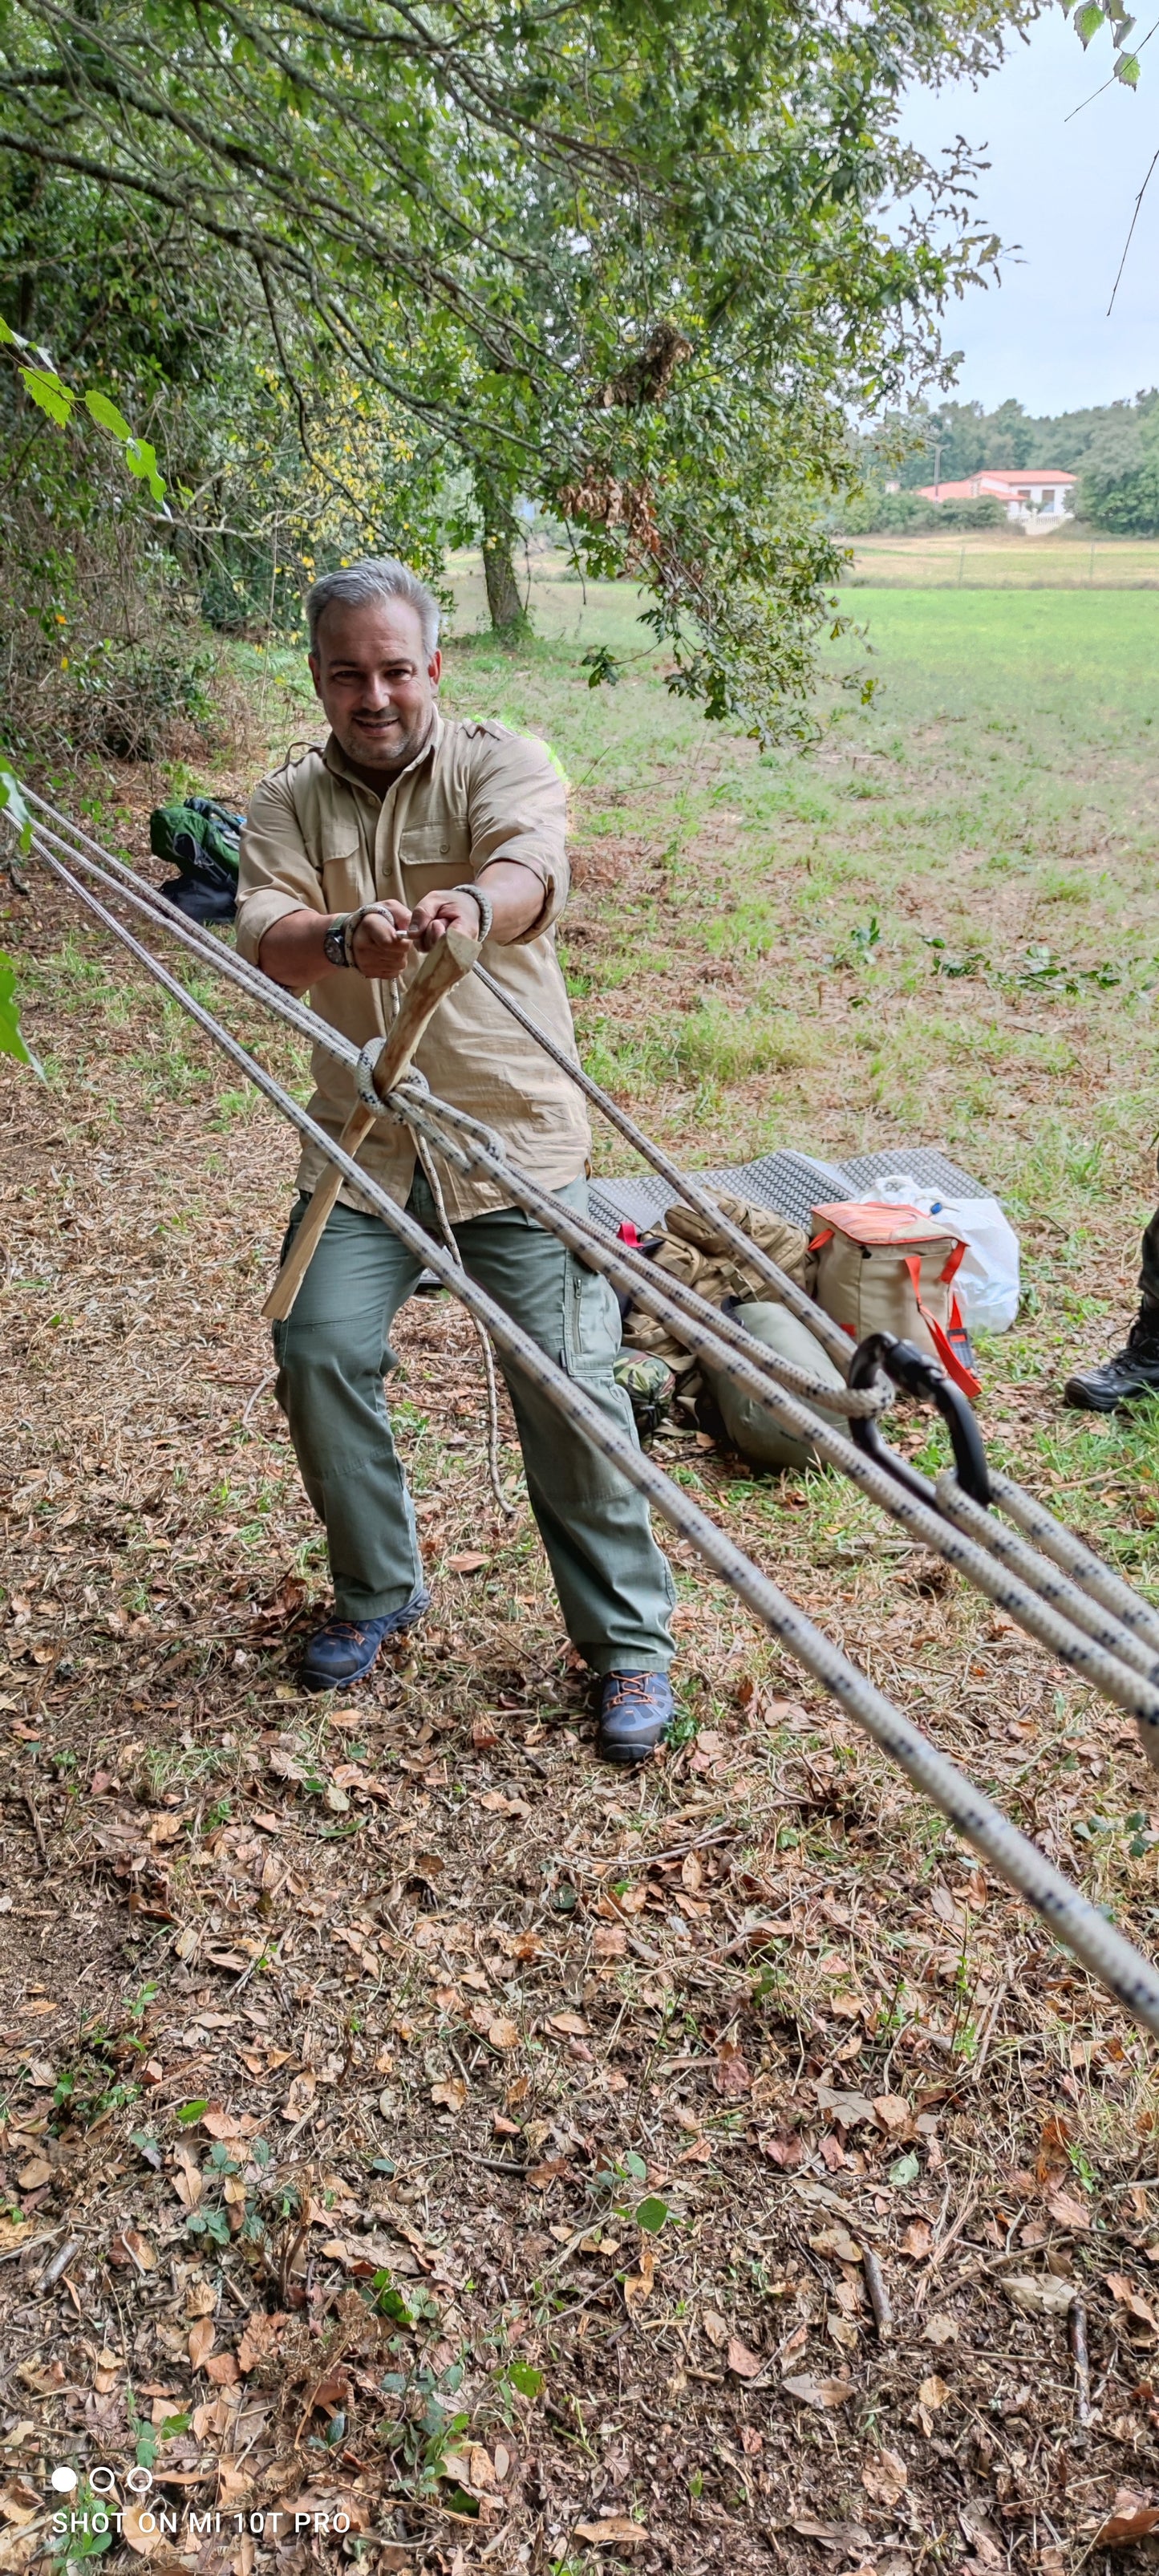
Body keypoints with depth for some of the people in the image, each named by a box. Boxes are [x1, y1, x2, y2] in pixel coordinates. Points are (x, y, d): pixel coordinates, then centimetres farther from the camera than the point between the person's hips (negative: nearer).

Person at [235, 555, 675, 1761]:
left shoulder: (501, 764, -3)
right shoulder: (289, 802, 5)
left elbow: (532, 871, -26)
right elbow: (265, 936, -15)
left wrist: (469, 905, -51)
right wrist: (344, 939, -39)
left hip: (515, 1133, -3)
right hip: (362, 1142, 3)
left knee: (567, 1383, -6)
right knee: (318, 1352, -6)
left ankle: (630, 1640, 11)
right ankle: (378, 1592, 21)